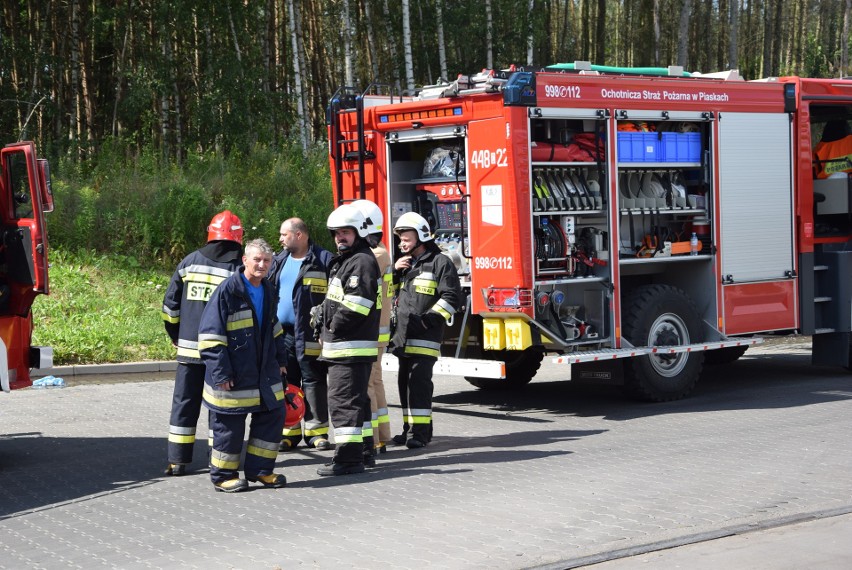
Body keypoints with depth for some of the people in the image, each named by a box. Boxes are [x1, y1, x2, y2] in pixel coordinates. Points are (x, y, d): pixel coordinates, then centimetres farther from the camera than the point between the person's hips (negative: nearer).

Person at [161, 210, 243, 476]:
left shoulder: (190, 261, 4)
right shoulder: (239, 268, -6)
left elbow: (170, 303, 7)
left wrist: (176, 336, 17)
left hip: (189, 347, 2)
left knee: (184, 402, 8)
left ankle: (177, 460, 8)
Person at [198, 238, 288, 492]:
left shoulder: (268, 291, 9)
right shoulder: (227, 291, -15)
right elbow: (211, 335, -16)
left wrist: (280, 359, 21)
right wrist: (221, 372, -18)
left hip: (265, 374, 7)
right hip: (233, 376, -7)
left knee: (273, 417, 9)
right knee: (229, 425, 1)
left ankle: (260, 469, 22)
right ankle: (223, 476, 15)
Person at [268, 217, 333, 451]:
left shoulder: (323, 261, -5)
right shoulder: (279, 261, 15)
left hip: (309, 334, -6)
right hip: (282, 333, 6)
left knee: (314, 383, 0)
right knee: (286, 383, 8)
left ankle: (317, 431, 6)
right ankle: (289, 431, 15)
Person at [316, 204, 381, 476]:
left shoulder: (362, 261, -12)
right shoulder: (342, 261, 22)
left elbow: (355, 305, -22)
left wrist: (333, 328, -12)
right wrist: (326, 330, 16)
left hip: (352, 348, -11)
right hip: (340, 347, 11)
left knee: (344, 401, -11)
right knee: (342, 401, 15)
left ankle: (348, 459, -10)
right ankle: (352, 456, 22)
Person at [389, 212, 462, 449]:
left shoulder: (440, 263, -4)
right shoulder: (405, 263, 21)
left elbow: (452, 297, -11)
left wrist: (429, 320, -17)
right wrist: (395, 271, 6)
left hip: (425, 338, -8)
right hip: (404, 336, 8)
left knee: (419, 380, -13)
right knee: (405, 381, 9)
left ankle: (421, 431, -12)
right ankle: (411, 428, 16)